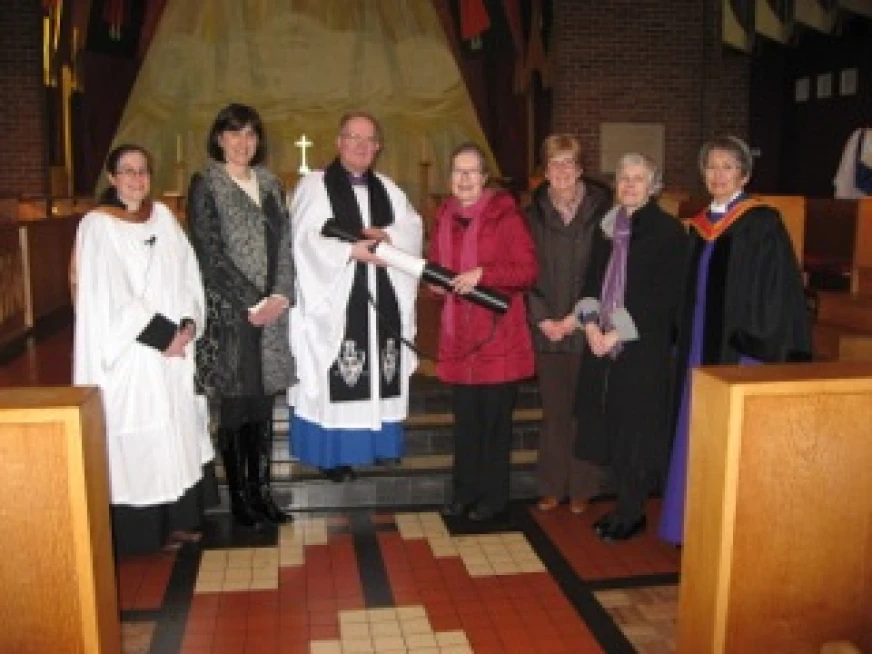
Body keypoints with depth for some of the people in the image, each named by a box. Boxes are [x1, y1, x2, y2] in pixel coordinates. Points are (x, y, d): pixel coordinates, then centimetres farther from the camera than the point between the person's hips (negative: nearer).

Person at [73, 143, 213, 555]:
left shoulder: (163, 217, 9)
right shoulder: (97, 226, -8)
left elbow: (188, 275, 7)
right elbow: (107, 298, -15)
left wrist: (188, 325, -7)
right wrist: (162, 335, -16)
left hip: (176, 347, 6)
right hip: (130, 355, -5)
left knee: (179, 434, 11)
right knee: (139, 441, 1)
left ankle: (179, 519, 24)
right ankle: (148, 531, 14)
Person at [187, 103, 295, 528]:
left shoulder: (270, 184, 14)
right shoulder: (206, 185, -1)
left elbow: (284, 244, 10)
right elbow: (210, 253, -9)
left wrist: (280, 296, -5)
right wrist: (251, 304, -12)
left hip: (271, 311, 5)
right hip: (228, 313, -5)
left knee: (263, 405, 8)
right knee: (234, 407, 1)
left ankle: (261, 491, 18)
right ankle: (239, 498, 12)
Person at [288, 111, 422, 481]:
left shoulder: (388, 189, 18)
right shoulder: (314, 185, 0)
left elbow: (413, 228, 8)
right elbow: (304, 240, -11)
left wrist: (387, 235, -11)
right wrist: (351, 250, -18)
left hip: (383, 299, 5)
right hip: (335, 298, -5)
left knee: (380, 371, 8)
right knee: (334, 376, -3)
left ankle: (379, 440, 20)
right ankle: (333, 453, 4)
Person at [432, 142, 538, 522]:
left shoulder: (505, 214, -7)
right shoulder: (444, 217, 10)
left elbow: (528, 271, -11)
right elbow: (436, 265, 22)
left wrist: (482, 273, -21)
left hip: (499, 336, -5)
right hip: (459, 337, 5)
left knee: (495, 419, 5)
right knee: (465, 418, 13)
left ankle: (493, 498, 19)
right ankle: (464, 493, 26)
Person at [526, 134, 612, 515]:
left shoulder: (601, 209, -2)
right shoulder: (535, 213, 6)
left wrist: (578, 317, -9)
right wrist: (543, 319, -6)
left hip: (587, 328, -2)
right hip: (547, 328, 2)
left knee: (583, 409, 3)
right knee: (554, 410, 9)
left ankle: (581, 488, 17)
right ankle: (552, 487, 20)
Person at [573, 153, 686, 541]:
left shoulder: (668, 231, -6)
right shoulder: (606, 227, 12)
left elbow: (665, 295, -11)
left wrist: (618, 332, -16)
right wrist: (590, 322, -5)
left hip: (644, 346, -5)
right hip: (603, 341, 6)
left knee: (637, 430, 0)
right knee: (610, 426, 9)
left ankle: (631, 513, 15)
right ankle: (626, 505, 23)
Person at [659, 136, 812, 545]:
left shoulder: (762, 224, -8)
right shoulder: (700, 227, 11)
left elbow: (781, 293, -12)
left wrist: (761, 352, -17)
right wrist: (686, 347, 14)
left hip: (742, 351, -7)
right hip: (701, 351, 7)